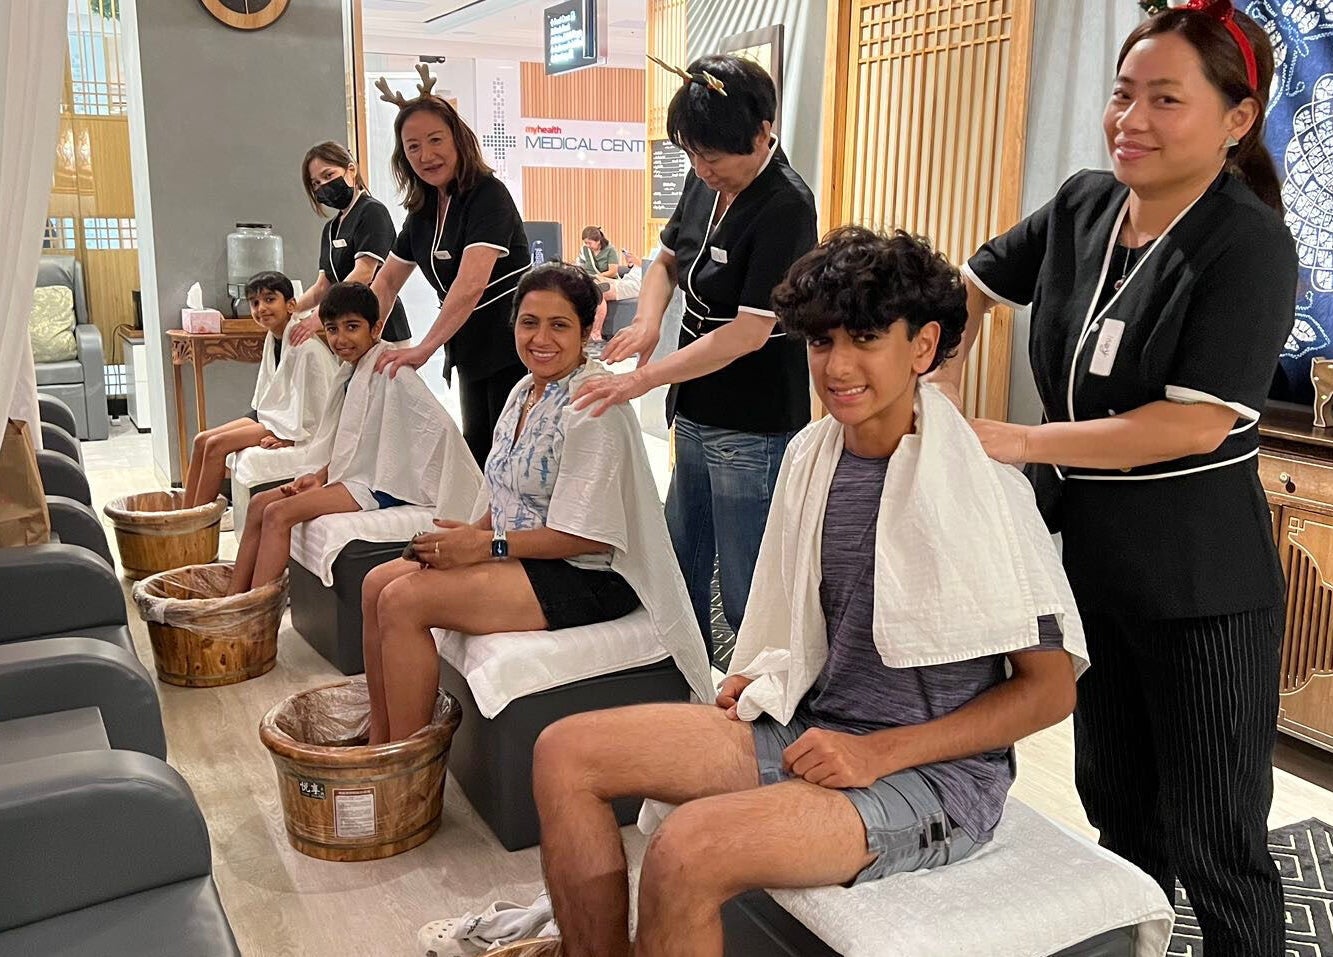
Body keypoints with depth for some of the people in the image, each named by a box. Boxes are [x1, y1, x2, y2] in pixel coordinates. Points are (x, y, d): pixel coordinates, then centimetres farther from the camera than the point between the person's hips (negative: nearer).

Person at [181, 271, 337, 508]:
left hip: (294, 422, -9)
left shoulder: (304, 345, -19)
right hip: (272, 413, 9)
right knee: (202, 440, 1)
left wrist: (290, 437, -18)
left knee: (216, 445, -16)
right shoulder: (272, 338, 9)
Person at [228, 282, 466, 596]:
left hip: (383, 484, -10)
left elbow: (440, 426, -24)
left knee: (279, 513, -19)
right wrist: (321, 474, 0)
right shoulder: (351, 370, 12)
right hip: (354, 474, 10)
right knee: (260, 503, 6)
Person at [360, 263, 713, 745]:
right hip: (519, 557, 10)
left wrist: (488, 543, -18)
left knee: (403, 600, -19)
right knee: (377, 584, 2)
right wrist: (467, 536, -3)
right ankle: (379, 746, 12)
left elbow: (589, 535, -22)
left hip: (585, 578, -10)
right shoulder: (525, 390, 10)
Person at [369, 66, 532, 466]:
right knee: (477, 453, 14)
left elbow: (471, 283, -30)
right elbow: (388, 280, 19)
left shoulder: (488, 195, -17)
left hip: (513, 347, -8)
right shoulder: (423, 207, 8)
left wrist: (424, 348, -35)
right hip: (471, 350, 8)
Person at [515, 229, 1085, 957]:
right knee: (566, 753, -3)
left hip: (934, 770, -7)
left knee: (687, 850, -30)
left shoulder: (980, 486, -17)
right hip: (809, 727, 7)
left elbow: (1051, 687, -12)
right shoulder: (811, 454, 3)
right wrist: (764, 677, 0)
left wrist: (877, 753, -17)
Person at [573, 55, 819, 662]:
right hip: (696, 414, 9)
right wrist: (648, 321, -4)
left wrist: (644, 379, -25)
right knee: (682, 569, 22)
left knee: (746, 598, 1)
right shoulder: (706, 184, 4)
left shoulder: (785, 208, -20)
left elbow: (748, 333, -24)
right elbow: (665, 261, 17)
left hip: (753, 429, -9)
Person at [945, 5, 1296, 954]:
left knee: (1212, 839, 6)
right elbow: (976, 285, 15)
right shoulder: (1083, 206, 1)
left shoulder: (1250, 246, -16)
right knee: (1116, 803, 23)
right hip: (1086, 549, 6)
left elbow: (1196, 422, -24)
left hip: (1198, 581, -6)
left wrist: (1020, 441, -22)